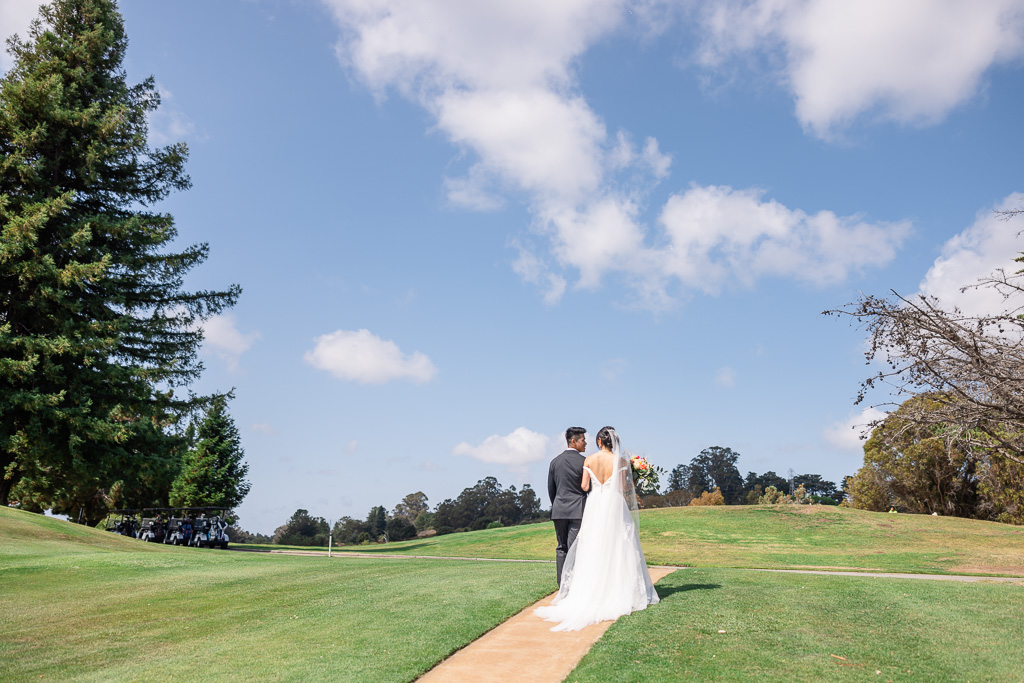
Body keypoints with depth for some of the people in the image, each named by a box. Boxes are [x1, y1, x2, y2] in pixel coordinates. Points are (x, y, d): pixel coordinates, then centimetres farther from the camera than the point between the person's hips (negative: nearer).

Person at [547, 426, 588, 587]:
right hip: (578, 510, -4)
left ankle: (562, 585, 12)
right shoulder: (584, 461, -8)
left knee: (561, 548, 10)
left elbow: (551, 489, 13)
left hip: (559, 510, 5)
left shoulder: (555, 461, 8)